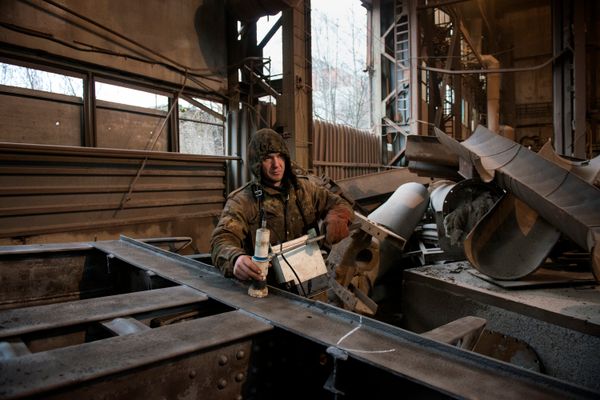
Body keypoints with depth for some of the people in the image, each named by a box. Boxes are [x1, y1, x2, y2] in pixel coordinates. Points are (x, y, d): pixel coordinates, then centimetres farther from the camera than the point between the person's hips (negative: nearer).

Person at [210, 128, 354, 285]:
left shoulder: (305, 187, 10)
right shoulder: (241, 200, -5)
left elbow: (339, 204, 15)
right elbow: (222, 239, -16)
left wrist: (337, 219, -10)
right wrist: (236, 258, -40)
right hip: (266, 285, -2)